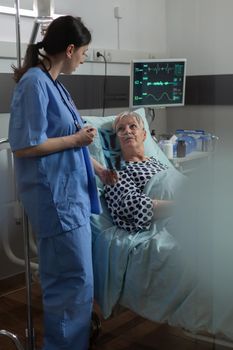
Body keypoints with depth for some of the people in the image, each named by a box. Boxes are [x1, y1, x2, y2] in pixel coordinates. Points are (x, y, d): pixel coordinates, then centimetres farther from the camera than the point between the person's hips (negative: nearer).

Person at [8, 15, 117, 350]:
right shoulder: (34, 83, -15)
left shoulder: (52, 84, 13)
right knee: (74, 280, -2)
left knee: (67, 276, 19)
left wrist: (97, 169, 24)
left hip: (70, 191, 10)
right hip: (55, 195, -10)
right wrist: (77, 139, -12)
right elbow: (24, 146, -21)